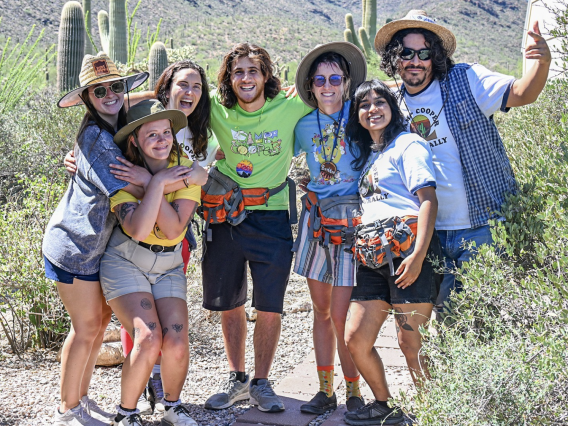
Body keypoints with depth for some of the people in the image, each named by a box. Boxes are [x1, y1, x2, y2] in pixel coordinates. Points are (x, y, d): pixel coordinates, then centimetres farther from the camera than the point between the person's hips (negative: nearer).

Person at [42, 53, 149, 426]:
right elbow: (132, 188, -27)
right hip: (75, 245, -8)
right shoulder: (95, 137, -21)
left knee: (102, 318, 13)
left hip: (99, 243, 9)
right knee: (86, 327, -1)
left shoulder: (118, 129, 5)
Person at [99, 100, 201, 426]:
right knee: (148, 340, -21)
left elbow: (173, 229, -17)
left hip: (168, 267, 3)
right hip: (125, 262, -3)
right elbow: (138, 230, -26)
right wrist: (158, 182, -26)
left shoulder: (187, 170, -6)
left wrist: (145, 180, -21)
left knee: (177, 344, -14)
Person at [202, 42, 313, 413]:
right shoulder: (217, 111, -4)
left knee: (270, 307, 1)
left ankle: (261, 382, 19)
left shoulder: (291, 108, -6)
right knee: (229, 305, 11)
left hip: (272, 218, -1)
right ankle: (237, 380, 28)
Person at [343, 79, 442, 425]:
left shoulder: (408, 144, 0)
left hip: (408, 251, -8)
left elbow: (428, 200, -10)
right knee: (355, 338, 3)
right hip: (373, 258, 8)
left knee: (411, 343, -8)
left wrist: (418, 255, -20)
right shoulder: (367, 154, 24)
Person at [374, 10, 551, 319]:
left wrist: (543, 63, -37)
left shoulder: (466, 80, -6)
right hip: (429, 232, 4)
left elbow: (521, 94, -18)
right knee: (444, 317, 15)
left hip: (482, 226, -4)